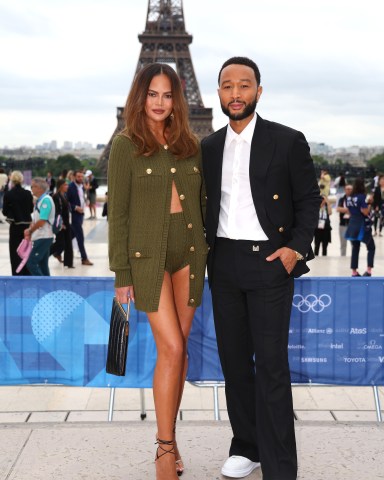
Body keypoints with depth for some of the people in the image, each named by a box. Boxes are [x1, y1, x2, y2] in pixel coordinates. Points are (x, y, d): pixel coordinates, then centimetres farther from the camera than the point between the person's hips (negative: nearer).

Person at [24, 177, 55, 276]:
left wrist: (30, 231, -7)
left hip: (43, 237, -9)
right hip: (39, 237, 9)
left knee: (31, 263, -12)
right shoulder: (39, 200, 14)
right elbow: (35, 219, 18)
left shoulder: (46, 200, -15)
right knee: (43, 265, 12)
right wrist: (29, 231, 1)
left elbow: (42, 221, -20)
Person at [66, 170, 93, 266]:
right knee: (80, 236, -7)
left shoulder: (82, 187, 11)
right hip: (74, 214, -8)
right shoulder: (71, 187, -14)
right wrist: (76, 207, -19)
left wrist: (83, 206, 7)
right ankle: (84, 258, -3)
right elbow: (66, 201, -15)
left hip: (81, 213, 8)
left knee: (72, 235, 14)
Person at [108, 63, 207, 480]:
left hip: (189, 252, 4)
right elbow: (118, 212, -4)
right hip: (148, 254, -4)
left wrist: (207, 250, 7)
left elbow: (201, 202, 14)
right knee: (171, 348, -9)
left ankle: (169, 436, 19)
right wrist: (121, 273, -7)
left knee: (178, 350, 7)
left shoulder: (189, 145, 11)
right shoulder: (125, 145, -1)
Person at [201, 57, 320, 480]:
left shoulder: (288, 141, -2)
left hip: (269, 261, -4)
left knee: (271, 365, -5)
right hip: (224, 264, 5)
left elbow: (308, 199, 0)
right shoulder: (208, 147, 10)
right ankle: (246, 446, 24)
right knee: (233, 358, 10)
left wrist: (297, 247, -11)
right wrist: (206, 252, 4)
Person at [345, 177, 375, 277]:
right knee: (371, 247, 7)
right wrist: (369, 203, -4)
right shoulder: (362, 197, -15)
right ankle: (368, 270, -3)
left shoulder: (349, 198, 7)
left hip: (352, 225, 6)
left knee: (355, 249, 13)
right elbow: (365, 212, -19)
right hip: (362, 226, -6)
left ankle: (354, 272, 12)